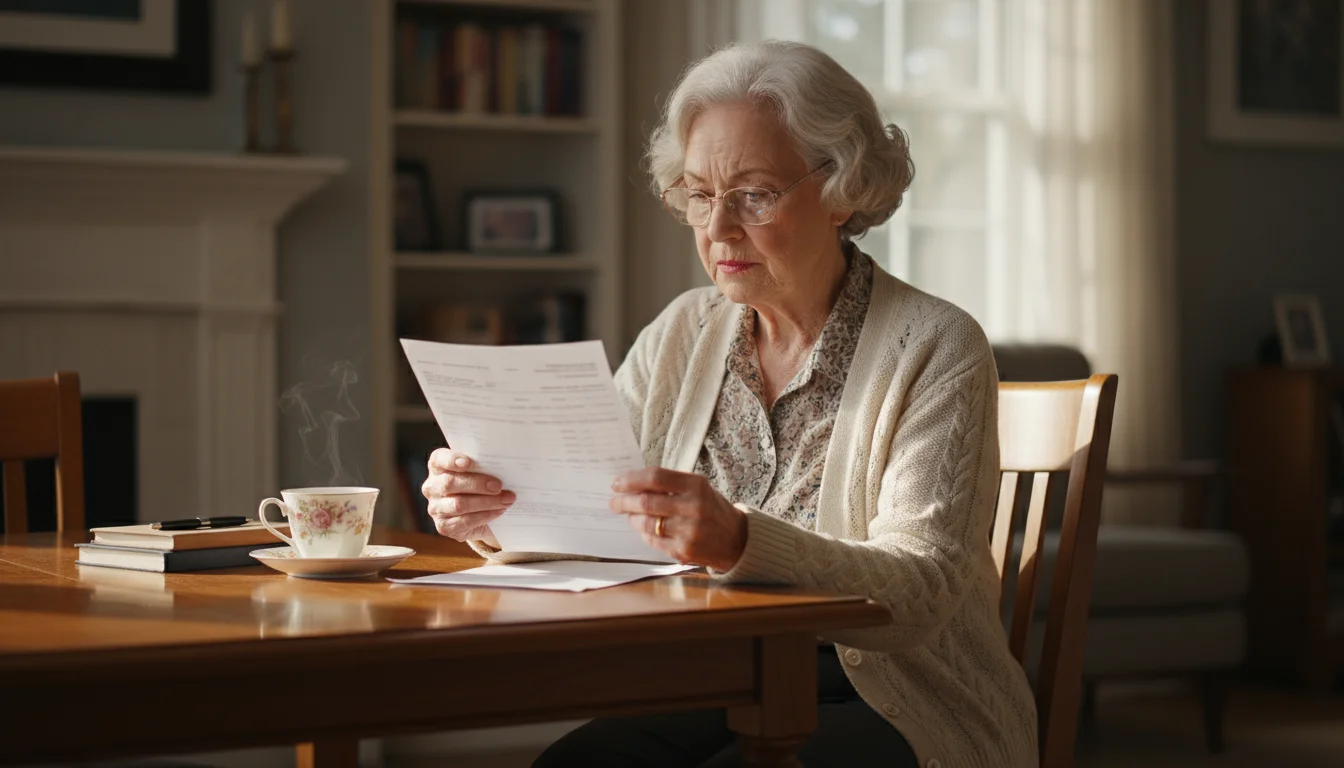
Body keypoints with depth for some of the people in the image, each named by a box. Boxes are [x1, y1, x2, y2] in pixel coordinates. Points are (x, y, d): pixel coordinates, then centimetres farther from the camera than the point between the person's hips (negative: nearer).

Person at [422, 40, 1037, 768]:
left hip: (893, 707, -4)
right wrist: (494, 512, -19)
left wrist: (740, 545, -37)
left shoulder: (935, 349, -8)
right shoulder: (682, 335, 10)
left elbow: (919, 596, -19)